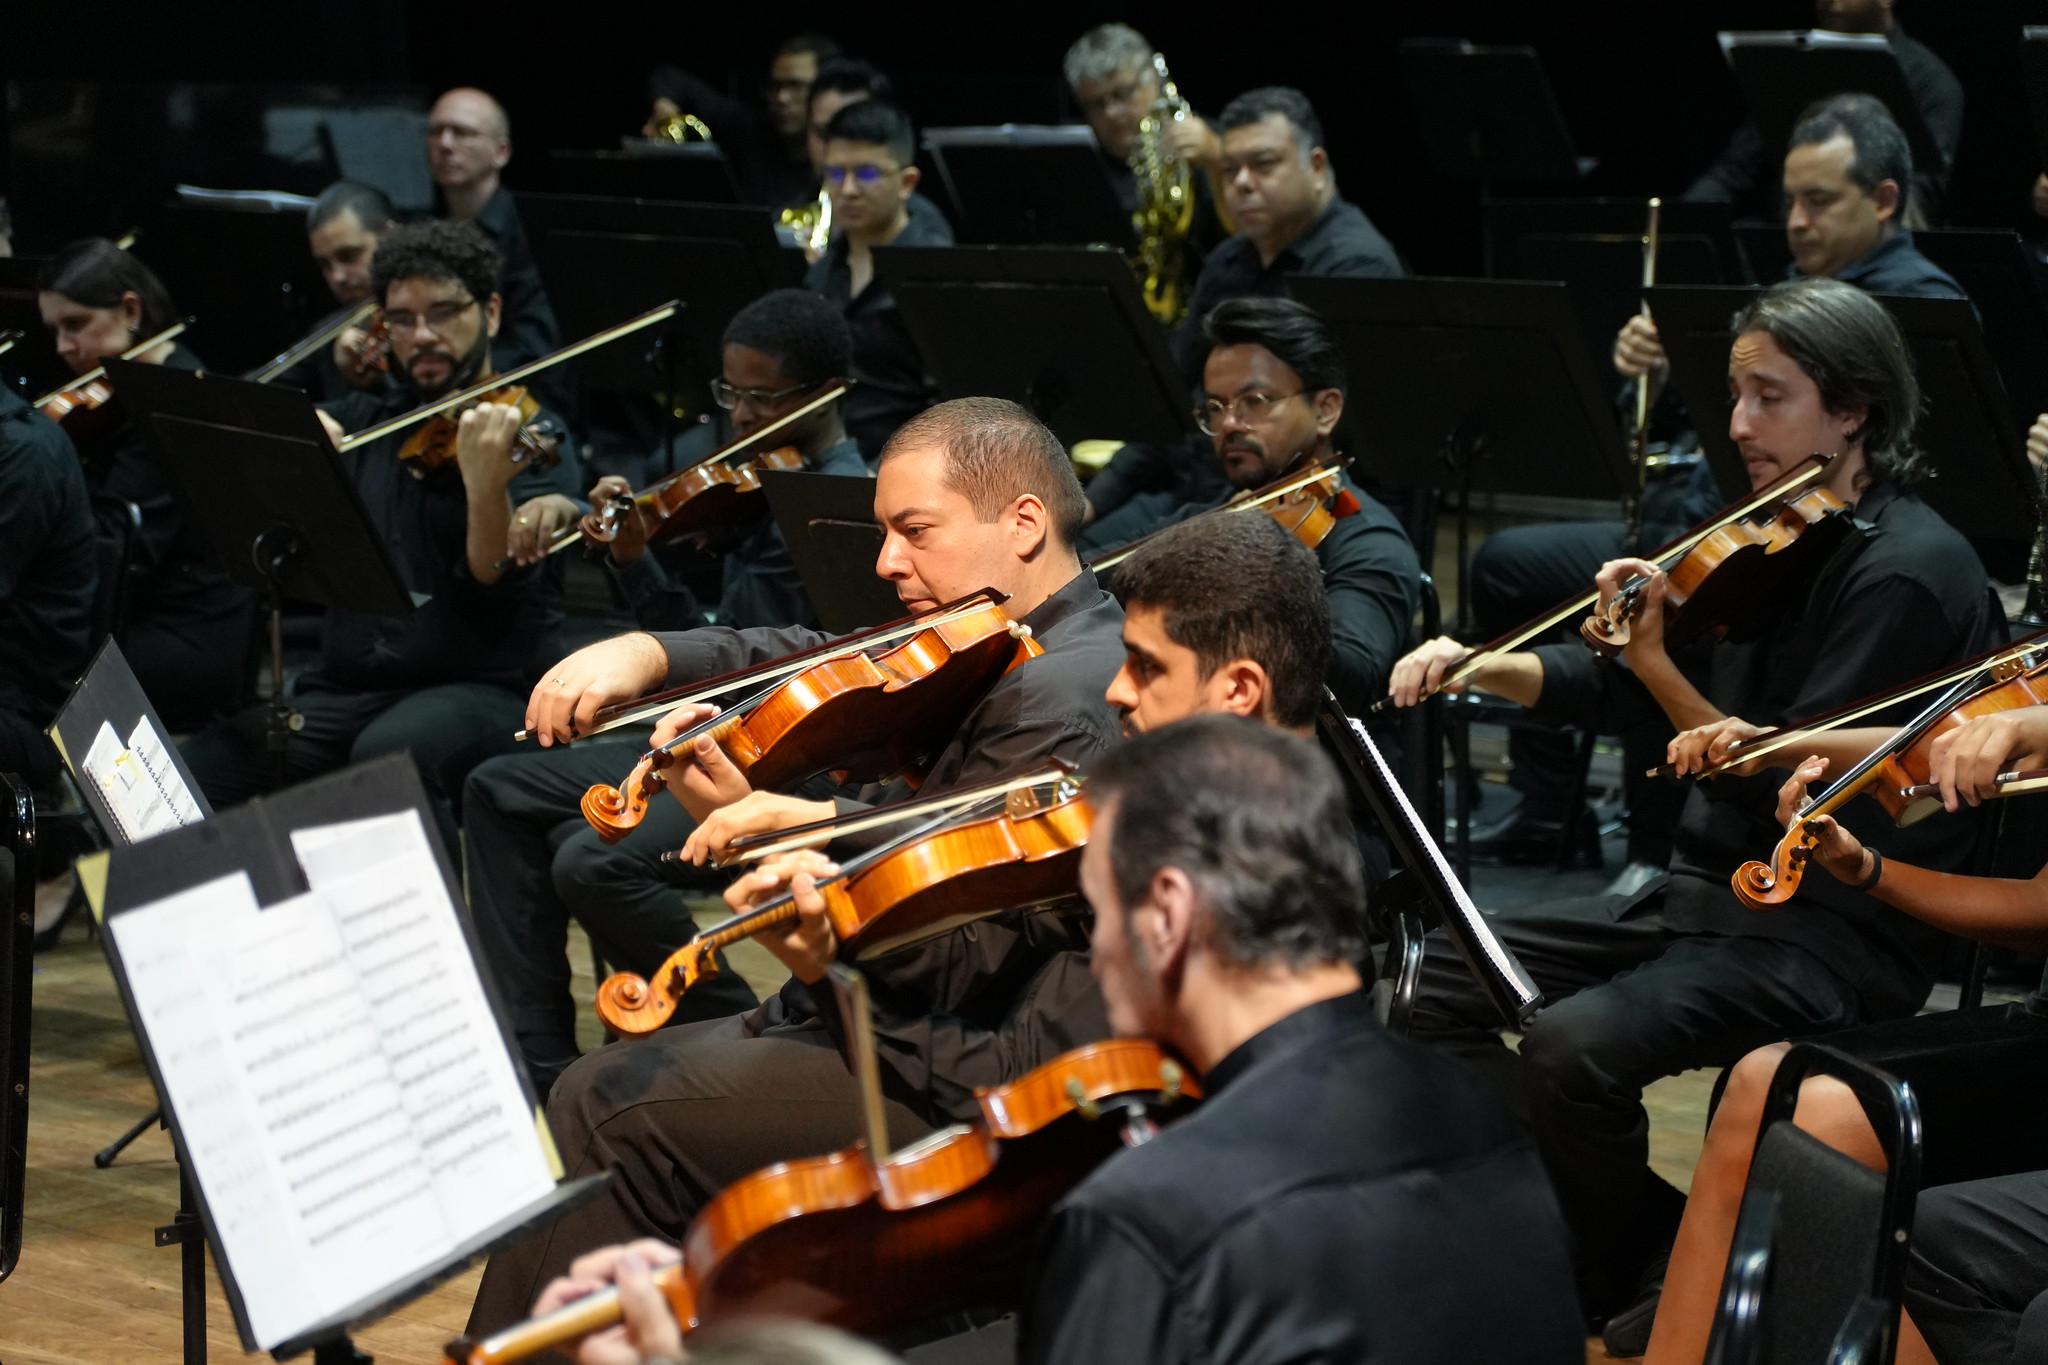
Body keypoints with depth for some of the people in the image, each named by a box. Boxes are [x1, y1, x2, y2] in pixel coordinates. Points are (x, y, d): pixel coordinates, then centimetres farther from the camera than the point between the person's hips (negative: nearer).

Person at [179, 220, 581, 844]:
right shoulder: (366, 422, 17)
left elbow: (499, 585, -14)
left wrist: (484, 486, -32)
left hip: (482, 692, -5)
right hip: (347, 690, 5)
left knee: (389, 753, -37)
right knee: (195, 770, -18)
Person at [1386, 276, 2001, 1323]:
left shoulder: (1906, 569, -17)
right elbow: (1614, 690, 11)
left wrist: (1658, 669, -26)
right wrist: (1479, 667, -5)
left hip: (1833, 934, -9)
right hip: (1707, 889, 9)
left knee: (1572, 1048, -30)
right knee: (1433, 981, 3)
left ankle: (1608, 1304, -5)